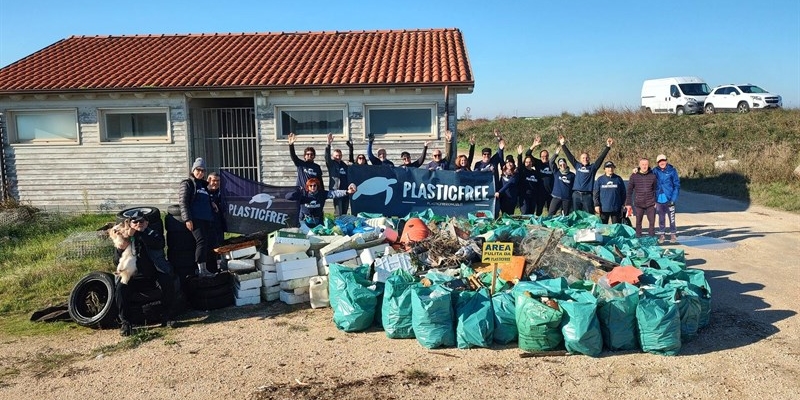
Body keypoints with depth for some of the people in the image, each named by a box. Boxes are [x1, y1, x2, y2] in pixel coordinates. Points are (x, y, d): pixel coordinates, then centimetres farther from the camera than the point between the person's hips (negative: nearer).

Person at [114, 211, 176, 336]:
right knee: (120, 288, -25)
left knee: (168, 282, -27)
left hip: (154, 271, -1)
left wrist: (137, 234, -31)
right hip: (133, 273, 1)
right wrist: (120, 249, -22)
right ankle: (124, 322, -12)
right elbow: (117, 261, 1)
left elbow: (158, 244, -23)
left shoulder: (153, 234, 4)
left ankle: (168, 316, -13)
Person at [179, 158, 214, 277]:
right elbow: (183, 202, -7)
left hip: (206, 219, 8)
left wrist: (212, 215, 18)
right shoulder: (187, 183, 2)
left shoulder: (204, 185, 23)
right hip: (195, 219, -7)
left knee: (207, 241, 5)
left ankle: (203, 268, 12)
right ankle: (201, 269, -18)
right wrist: (187, 219, -15)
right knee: (201, 241, -17)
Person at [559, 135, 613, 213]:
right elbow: (569, 156, 10)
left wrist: (608, 147, -10)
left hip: (587, 195, -2)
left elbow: (601, 158, -1)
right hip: (576, 195, 2)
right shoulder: (577, 166, 11)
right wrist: (563, 145, 7)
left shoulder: (592, 167, 6)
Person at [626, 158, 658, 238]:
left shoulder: (653, 176, 0)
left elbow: (656, 189, 9)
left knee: (652, 222, 1)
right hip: (638, 204, 0)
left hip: (651, 204, 0)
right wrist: (628, 203, -1)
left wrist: (656, 202, 6)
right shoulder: (634, 176, -3)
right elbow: (629, 190, 1)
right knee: (638, 222, 8)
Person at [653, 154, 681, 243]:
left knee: (672, 218, 3)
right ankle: (661, 235, 21)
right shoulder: (655, 171, 1)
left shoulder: (672, 170, -5)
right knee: (661, 218, 12)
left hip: (669, 199, -2)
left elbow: (677, 185, -4)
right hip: (659, 199, 2)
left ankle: (673, 235, 16)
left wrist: (673, 199, -11)